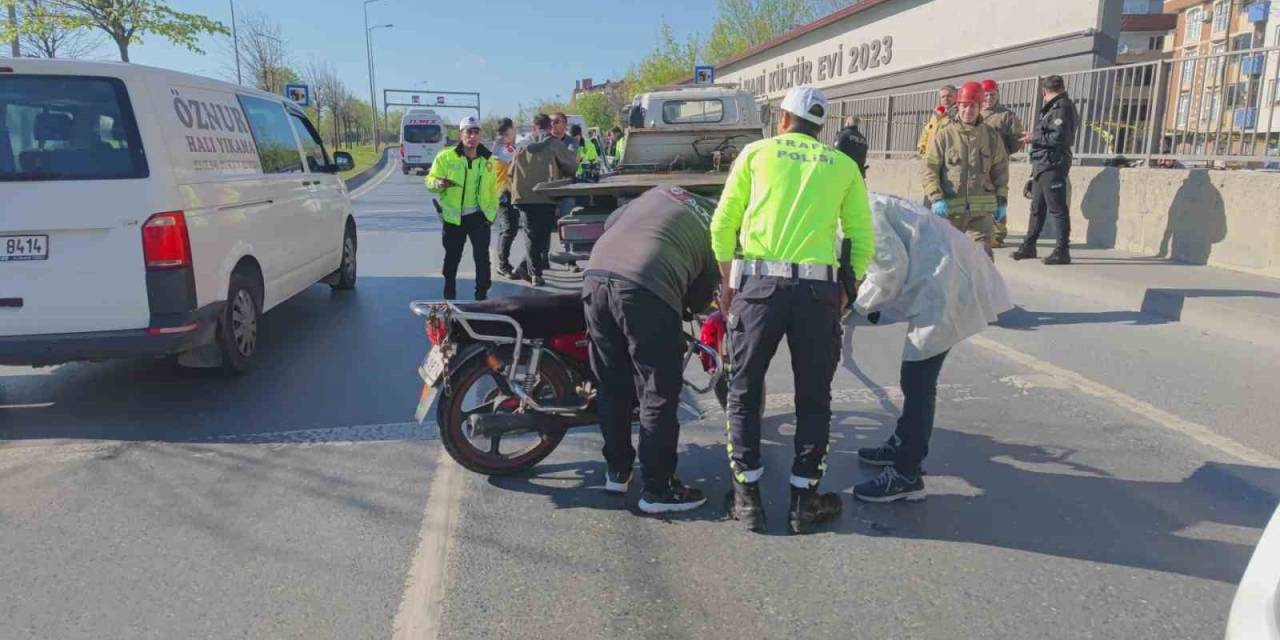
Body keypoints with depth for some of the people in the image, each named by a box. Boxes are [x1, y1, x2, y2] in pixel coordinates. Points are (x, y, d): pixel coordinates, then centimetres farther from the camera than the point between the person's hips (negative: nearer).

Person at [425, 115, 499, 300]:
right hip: (453, 216, -1)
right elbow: (430, 181, -7)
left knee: (482, 257, -2)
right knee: (452, 257, 11)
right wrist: (439, 183, -29)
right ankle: (449, 295, 27)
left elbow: (493, 188, 12)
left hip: (479, 215, 1)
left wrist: (493, 211, 6)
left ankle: (482, 295, 8)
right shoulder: (446, 157, -7)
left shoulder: (487, 159, 3)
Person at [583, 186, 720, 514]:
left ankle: (617, 471, 33)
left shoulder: (664, 191, 26)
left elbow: (611, 222, 24)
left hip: (596, 275, 6)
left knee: (612, 386, 19)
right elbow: (698, 302, 17)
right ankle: (657, 489, 16)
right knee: (659, 396, 9)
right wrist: (685, 308, 38)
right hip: (646, 290, -5)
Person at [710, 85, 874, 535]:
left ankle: (747, 499, 16)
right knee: (813, 397, 13)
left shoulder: (757, 152, 11)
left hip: (758, 283, -1)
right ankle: (804, 501, 19)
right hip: (819, 290, 1)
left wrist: (728, 281, 17)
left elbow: (722, 225, 7)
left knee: (744, 392, 12)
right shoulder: (843, 165, 14)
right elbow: (862, 240, 9)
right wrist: (846, 292, 19)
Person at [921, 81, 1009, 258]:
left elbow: (1001, 170, 16)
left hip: (982, 210, 1)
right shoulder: (944, 135, -1)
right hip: (950, 209, -1)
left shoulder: (991, 136, 8)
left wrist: (1002, 200, 12)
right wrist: (936, 198, -14)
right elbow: (929, 169, -4)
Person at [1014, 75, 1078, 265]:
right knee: (1037, 207, 16)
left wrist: (1034, 138, -12)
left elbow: (1059, 137, -21)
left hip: (1053, 165, -10)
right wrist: (1034, 136, 8)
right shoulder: (1052, 107, 17)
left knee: (1057, 208, -6)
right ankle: (1029, 246, 26)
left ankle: (1062, 251, -2)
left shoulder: (1061, 107, -12)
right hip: (1042, 165, 10)